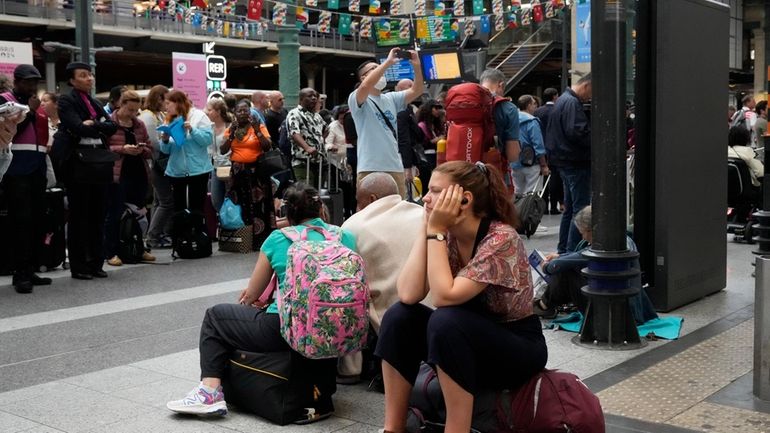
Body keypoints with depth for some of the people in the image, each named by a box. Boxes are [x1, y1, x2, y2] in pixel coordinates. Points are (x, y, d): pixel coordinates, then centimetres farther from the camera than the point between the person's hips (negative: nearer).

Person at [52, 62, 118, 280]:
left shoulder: (95, 103, 19)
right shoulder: (66, 101, -1)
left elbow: (112, 126, 4)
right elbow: (78, 127, -16)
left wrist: (92, 125, -11)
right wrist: (100, 128, -5)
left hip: (99, 164, 6)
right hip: (78, 165, -6)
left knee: (98, 216, 7)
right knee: (79, 217, -1)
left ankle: (96, 263, 14)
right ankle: (78, 266, 5)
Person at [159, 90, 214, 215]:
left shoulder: (198, 116, -4)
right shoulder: (170, 120, 12)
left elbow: (208, 139, -13)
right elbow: (166, 150, 11)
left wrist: (192, 129, -22)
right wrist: (165, 141, -10)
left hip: (197, 170, -5)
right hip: (176, 172, 5)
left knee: (196, 208, 1)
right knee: (178, 208, 10)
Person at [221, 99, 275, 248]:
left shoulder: (259, 126, 1)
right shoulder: (231, 129, 10)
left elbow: (267, 147, -9)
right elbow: (222, 151, 2)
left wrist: (257, 131, -17)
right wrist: (231, 135, -9)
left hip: (256, 171, -3)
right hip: (237, 172, 3)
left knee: (258, 205, -7)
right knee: (240, 206, 5)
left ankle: (260, 240, -3)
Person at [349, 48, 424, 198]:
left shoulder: (391, 99, 16)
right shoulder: (356, 99, -3)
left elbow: (416, 91, 8)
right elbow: (366, 86, -24)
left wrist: (416, 66, -7)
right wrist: (388, 62, -20)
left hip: (395, 167, 6)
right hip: (369, 169, -6)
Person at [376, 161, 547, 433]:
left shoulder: (501, 238, -24)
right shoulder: (446, 235, -4)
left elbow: (444, 297, -32)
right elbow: (408, 295, -18)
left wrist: (435, 231, -26)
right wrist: (426, 228, -17)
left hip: (519, 349, -6)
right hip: (468, 341, 7)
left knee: (445, 321, -32)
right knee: (399, 316, -14)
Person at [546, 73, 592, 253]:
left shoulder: (563, 100, 18)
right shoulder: (572, 103, -16)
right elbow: (577, 132, -26)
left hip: (565, 161, 11)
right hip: (576, 163, -11)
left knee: (570, 208, 17)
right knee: (581, 208, -8)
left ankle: (563, 250, 22)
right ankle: (573, 251, -8)